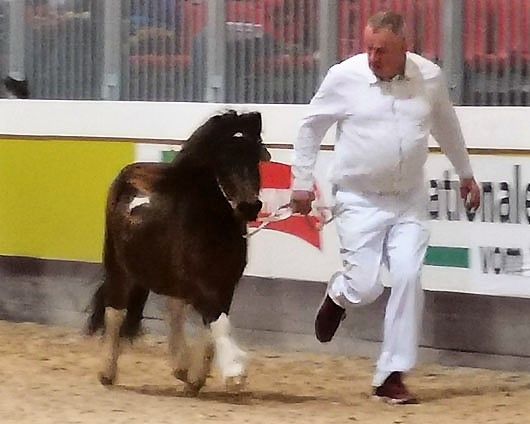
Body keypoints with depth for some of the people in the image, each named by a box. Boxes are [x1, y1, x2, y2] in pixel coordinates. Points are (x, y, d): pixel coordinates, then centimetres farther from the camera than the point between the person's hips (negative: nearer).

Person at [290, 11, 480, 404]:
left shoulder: (430, 77, -4)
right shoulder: (344, 77, -11)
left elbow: (447, 126, 16)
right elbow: (310, 128, 2)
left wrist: (466, 173, 25)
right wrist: (302, 182, 1)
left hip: (409, 201, 2)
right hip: (360, 200, -2)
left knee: (409, 278, -9)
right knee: (364, 288, -8)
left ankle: (392, 376, 1)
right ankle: (338, 294, 32)